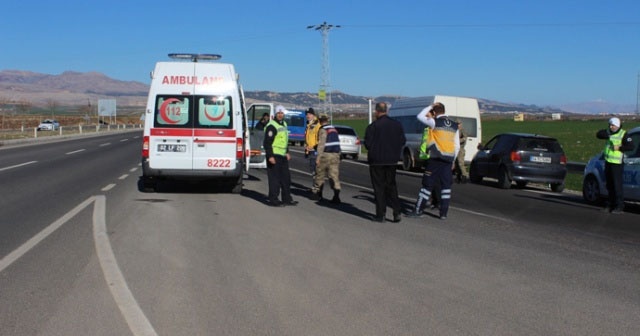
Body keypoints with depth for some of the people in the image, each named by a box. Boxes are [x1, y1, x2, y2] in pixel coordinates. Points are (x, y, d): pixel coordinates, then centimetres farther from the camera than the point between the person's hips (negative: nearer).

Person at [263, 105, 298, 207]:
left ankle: (287, 199, 21)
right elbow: (267, 142, -18)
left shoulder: (284, 124, 16)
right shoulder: (271, 126, -14)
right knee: (274, 178, -6)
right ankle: (273, 200, 0)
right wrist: (270, 156, -23)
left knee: (286, 178, 13)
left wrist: (287, 152, 22)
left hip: (283, 156, 9)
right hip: (274, 156, -9)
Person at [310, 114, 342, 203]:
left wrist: (318, 157, -16)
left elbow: (321, 144, -16)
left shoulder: (323, 130, -9)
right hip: (336, 154, 6)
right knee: (334, 175, 1)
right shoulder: (334, 129, 14)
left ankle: (316, 193, 21)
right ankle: (336, 196, -11)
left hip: (326, 155, -6)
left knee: (320, 174, 9)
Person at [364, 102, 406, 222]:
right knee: (391, 185, 14)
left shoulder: (372, 127, -14)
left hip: (377, 160, -4)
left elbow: (367, 144, -13)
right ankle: (397, 211, 5)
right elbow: (402, 141, 5)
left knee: (379, 187, 3)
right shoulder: (397, 124, 0)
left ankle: (381, 214, 4)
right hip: (392, 160, 4)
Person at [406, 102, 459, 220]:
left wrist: (430, 106, 7)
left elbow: (420, 116, 0)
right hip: (448, 160, 5)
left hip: (435, 160, -4)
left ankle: (418, 210, 6)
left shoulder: (435, 122, -8)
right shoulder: (454, 126, 9)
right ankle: (444, 213, 8)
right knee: (446, 186, 8)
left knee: (427, 185, 1)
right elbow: (457, 146, 11)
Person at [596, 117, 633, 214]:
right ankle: (611, 205, 21)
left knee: (617, 185, -9)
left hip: (617, 163, -7)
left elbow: (631, 146, -13)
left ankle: (619, 207, -7)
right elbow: (598, 134, -3)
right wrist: (607, 136, -19)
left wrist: (619, 148, -20)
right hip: (608, 162, 7)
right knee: (609, 185, 12)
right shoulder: (608, 132, 12)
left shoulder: (623, 134, -7)